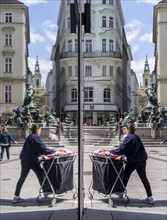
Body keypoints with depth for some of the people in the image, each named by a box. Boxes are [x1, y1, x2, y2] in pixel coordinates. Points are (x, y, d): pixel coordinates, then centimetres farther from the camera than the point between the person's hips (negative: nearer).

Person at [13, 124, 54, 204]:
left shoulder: (30, 137, 14)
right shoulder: (36, 137, -13)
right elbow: (43, 149, -18)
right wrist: (53, 152, -10)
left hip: (25, 160, 8)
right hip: (32, 160, -8)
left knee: (22, 178, 9)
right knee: (40, 176, 9)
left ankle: (16, 196, 8)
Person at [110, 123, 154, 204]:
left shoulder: (128, 138, -15)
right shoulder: (136, 137, 11)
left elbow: (121, 150, -18)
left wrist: (111, 151, -6)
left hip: (133, 161, -8)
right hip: (142, 160, 8)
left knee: (126, 176, 12)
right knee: (144, 178, 10)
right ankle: (150, 197, 9)